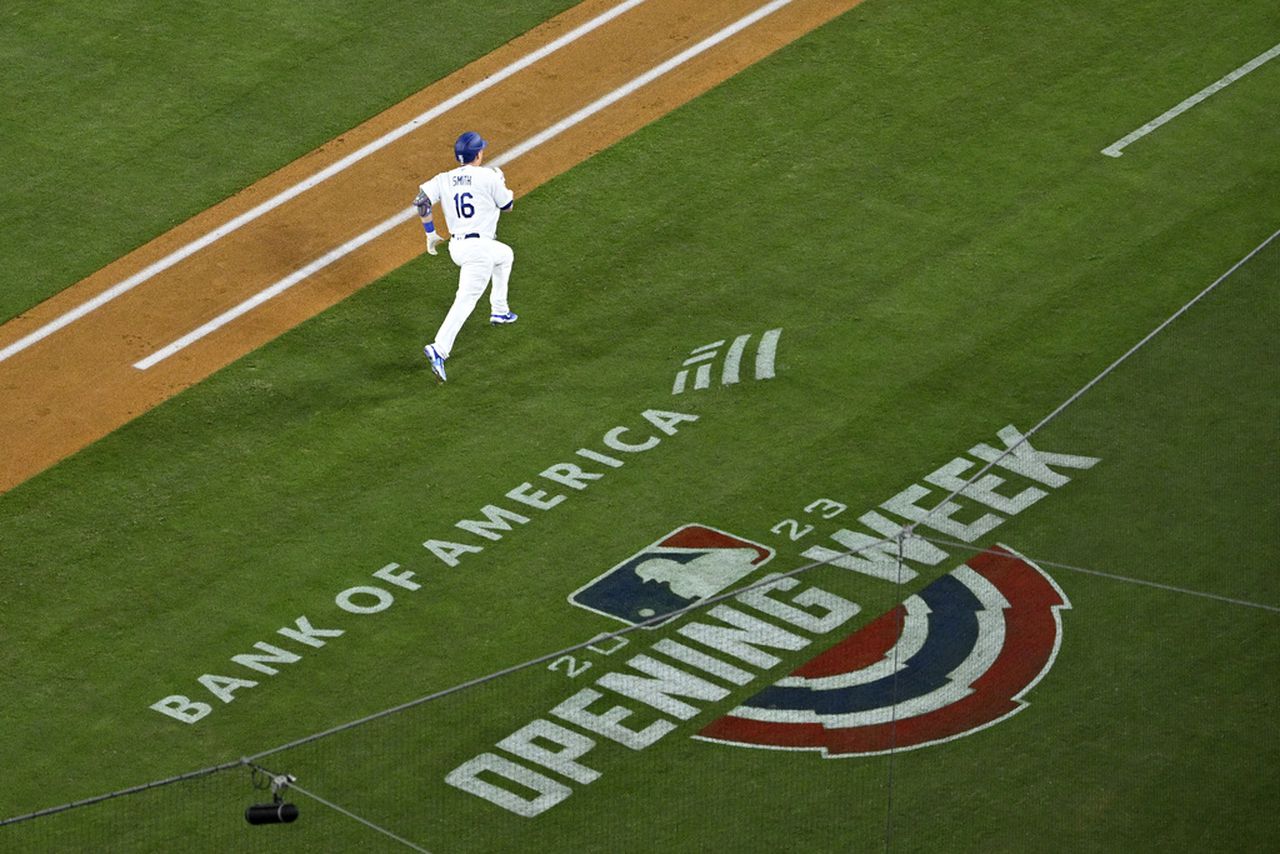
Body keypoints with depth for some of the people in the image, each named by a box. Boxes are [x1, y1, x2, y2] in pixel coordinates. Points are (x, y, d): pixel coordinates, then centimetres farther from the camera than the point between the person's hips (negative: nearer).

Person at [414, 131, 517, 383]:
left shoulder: (444, 179, 5)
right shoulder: (488, 177, -9)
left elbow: (421, 201, -5)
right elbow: (507, 204, 4)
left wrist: (431, 233, 6)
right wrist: (500, 180, 23)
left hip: (456, 246, 7)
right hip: (480, 247, -7)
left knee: (504, 255, 35)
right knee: (466, 299, -12)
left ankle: (499, 312, 42)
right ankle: (439, 349, -28)